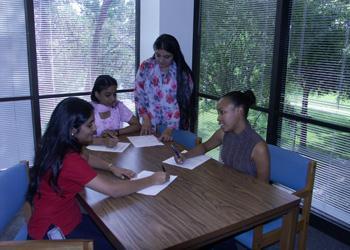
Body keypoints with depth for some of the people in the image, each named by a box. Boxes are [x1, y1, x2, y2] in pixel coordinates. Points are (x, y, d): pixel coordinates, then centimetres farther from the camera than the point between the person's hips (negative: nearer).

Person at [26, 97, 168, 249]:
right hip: (53, 231, -8)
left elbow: (86, 158, 20)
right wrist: (152, 180, -16)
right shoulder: (68, 160, -30)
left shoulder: (58, 148, -1)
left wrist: (112, 168, 2)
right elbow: (113, 190, -29)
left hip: (65, 218, 9)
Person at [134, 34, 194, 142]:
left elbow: (182, 104, -12)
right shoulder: (145, 67, -4)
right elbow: (138, 95, 2)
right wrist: (146, 119, -7)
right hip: (150, 126, 2)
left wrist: (169, 129, -19)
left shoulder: (183, 73, -10)